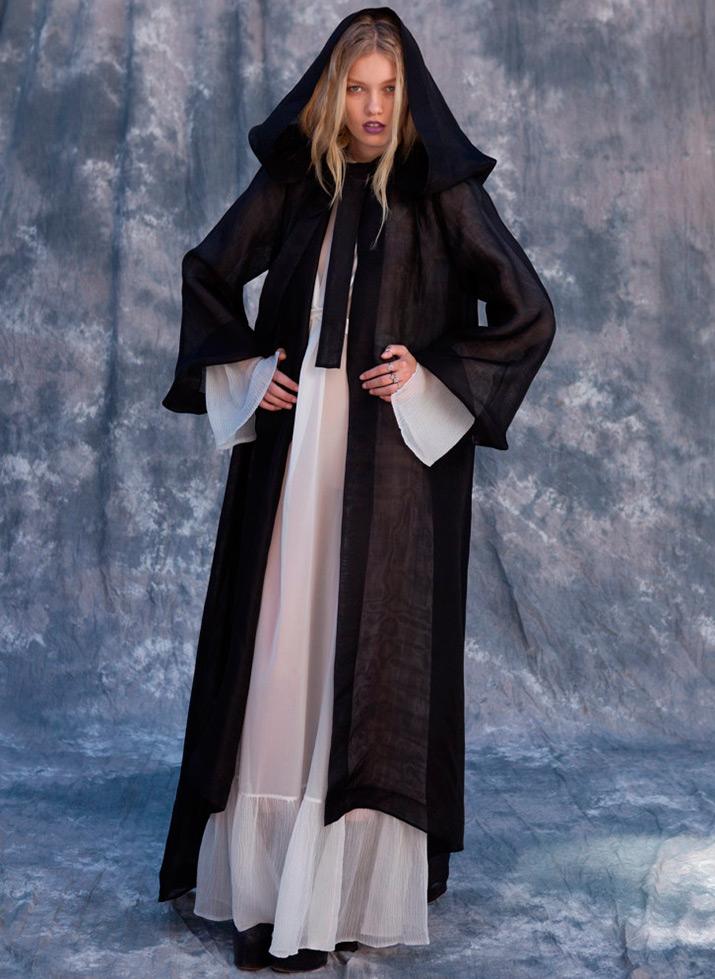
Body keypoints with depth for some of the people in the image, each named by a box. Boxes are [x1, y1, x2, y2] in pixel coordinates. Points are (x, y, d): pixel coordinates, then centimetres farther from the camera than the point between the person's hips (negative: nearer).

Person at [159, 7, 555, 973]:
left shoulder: (441, 191, -3)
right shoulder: (291, 179, 7)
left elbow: (529, 314, -3)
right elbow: (209, 273, 19)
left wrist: (432, 373, -9)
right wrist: (243, 371, 5)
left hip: (393, 457, -3)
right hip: (290, 443, 4)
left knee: (369, 650, -1)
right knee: (277, 649, 4)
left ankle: (349, 889, 8)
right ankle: (264, 878, 15)